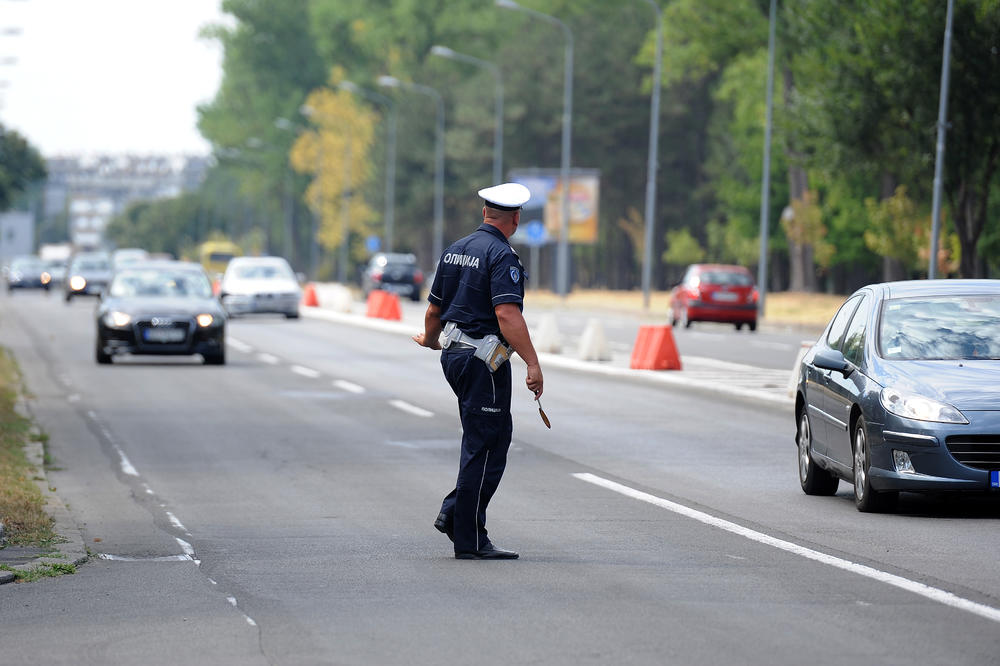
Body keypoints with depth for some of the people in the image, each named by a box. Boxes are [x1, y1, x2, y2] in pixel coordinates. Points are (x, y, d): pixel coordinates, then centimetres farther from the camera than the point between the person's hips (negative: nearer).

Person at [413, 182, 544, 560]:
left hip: (453, 355, 9)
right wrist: (533, 364, -27)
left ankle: (453, 513, 13)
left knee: (498, 435, 19)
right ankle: (470, 541, 0)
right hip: (483, 360, -9)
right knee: (484, 448, -3)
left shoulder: (455, 250, 11)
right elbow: (507, 315, -25)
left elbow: (434, 309, 19)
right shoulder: (502, 256, -14)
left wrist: (429, 340, 39)